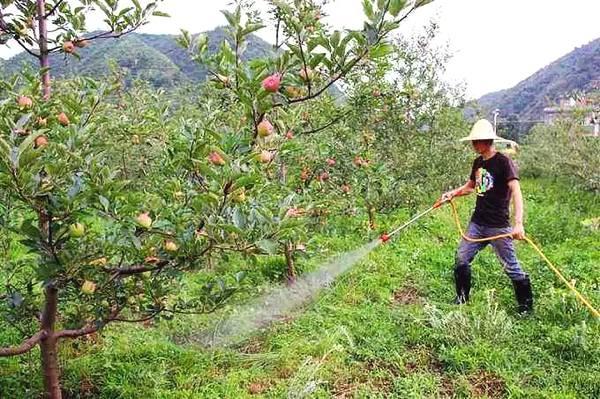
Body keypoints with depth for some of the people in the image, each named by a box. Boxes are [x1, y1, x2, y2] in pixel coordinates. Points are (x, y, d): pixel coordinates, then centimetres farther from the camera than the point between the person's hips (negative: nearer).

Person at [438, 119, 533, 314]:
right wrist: (452, 193, 4)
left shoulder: (503, 162, -14)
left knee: (511, 266, 1)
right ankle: (462, 298, 25)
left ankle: (526, 305, 18)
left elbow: (516, 191, -23)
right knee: (461, 258, 8)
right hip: (477, 222, 7)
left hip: (498, 226, -7)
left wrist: (518, 223, -33)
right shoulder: (478, 162, 9)